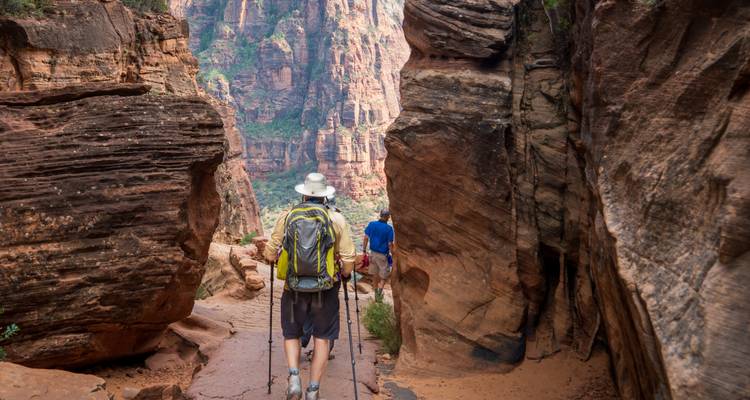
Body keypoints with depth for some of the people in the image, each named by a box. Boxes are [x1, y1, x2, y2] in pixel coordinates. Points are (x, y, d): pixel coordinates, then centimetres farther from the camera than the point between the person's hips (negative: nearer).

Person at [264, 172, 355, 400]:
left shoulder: (286, 217, -1)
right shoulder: (337, 219, -4)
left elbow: (270, 255, 1)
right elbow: (348, 261, -6)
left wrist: (278, 257, 23)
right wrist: (344, 275, 15)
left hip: (294, 289, 1)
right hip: (325, 289, -1)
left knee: (292, 334, 19)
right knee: (322, 338, 12)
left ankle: (293, 376, -2)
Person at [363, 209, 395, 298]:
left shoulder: (371, 224, -4)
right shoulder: (389, 228, -16)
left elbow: (366, 238, -2)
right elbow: (390, 244, -13)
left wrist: (364, 250, 7)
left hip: (373, 253, 4)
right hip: (383, 255, -4)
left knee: (375, 273, 18)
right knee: (384, 274, 10)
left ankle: (376, 291, 30)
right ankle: (380, 290, -5)